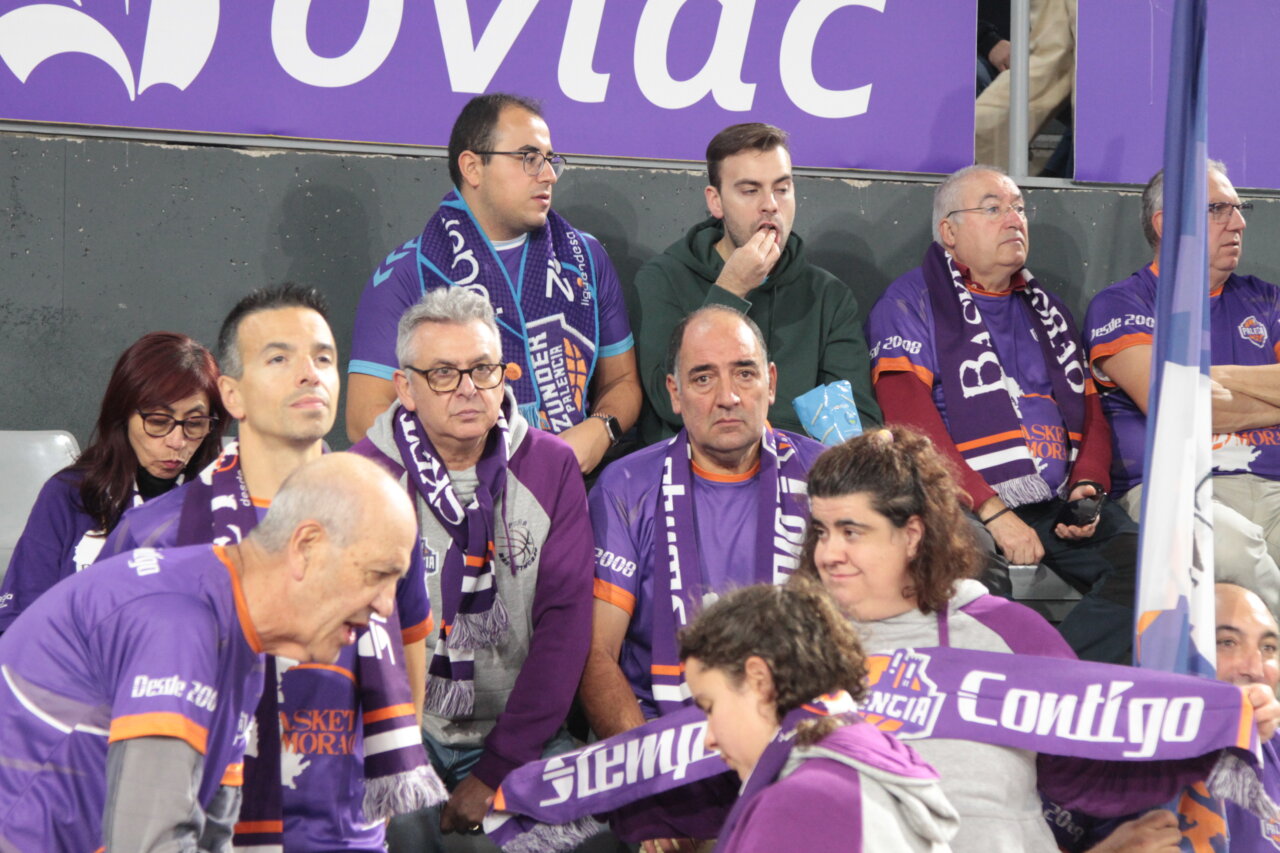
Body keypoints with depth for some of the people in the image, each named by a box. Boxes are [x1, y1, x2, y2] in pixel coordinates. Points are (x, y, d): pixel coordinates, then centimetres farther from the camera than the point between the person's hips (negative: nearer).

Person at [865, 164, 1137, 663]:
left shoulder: (1046, 309, 26)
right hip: (962, 506, -6)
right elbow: (913, 425, -7)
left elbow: (1090, 412, 24)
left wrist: (1087, 485, 1)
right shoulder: (910, 303, 5)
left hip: (1057, 506, 6)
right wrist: (993, 512, -17)